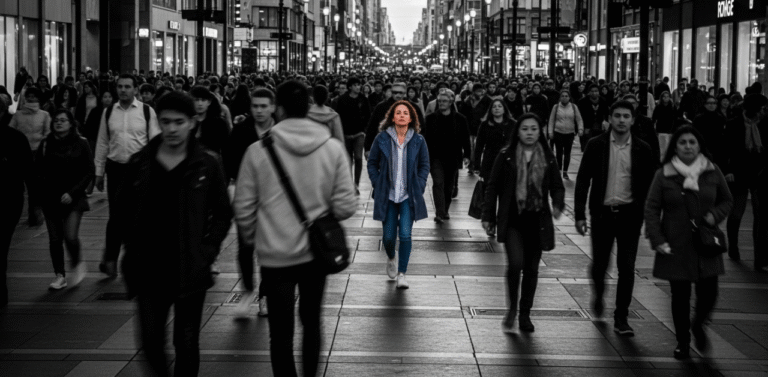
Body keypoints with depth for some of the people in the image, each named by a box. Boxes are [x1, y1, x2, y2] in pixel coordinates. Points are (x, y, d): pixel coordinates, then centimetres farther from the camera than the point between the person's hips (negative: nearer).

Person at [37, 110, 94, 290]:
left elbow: (89, 172, -3)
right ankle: (60, 276, 16)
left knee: (70, 236, -14)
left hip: (73, 198, -2)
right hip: (50, 198, 3)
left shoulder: (81, 143, -3)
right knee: (54, 239, 3)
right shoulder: (46, 143, 3)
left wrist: (72, 193, -12)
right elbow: (38, 170, 6)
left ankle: (77, 264, 13)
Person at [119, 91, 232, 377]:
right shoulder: (139, 163, 1)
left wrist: (207, 251, -5)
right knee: (151, 342, 6)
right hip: (148, 272, 2)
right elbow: (123, 211, 10)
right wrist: (134, 249, 2)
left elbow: (222, 213, 3)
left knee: (187, 345, 5)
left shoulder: (207, 165, -4)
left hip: (191, 272, -2)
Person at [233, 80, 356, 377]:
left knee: (281, 332, 8)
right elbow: (346, 206, -8)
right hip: (317, 251, 2)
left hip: (275, 254, -2)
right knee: (311, 321, 22)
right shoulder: (333, 148, -8)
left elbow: (243, 208, -6)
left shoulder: (257, 151, -10)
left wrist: (251, 239, 13)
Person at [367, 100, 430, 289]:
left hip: (409, 195, 0)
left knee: (405, 235, -10)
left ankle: (402, 274, 0)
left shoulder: (418, 141, 1)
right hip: (387, 195, 0)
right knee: (389, 236, 4)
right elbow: (372, 163, 8)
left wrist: (419, 187, 0)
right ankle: (391, 259, 38)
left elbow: (425, 166, 10)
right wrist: (378, 185, -1)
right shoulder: (382, 139, -1)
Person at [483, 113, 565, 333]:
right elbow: (492, 186, 2)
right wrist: (488, 216, 0)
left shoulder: (548, 158, 4)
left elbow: (557, 186, 9)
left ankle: (525, 314, 23)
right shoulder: (506, 156, -2)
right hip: (512, 219, -3)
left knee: (532, 269, 9)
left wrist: (558, 204, -12)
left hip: (537, 221, 3)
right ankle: (512, 308, 6)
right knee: (515, 263, -17)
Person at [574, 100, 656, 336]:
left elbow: (650, 184, 5)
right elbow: (583, 180, -1)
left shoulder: (643, 150, 0)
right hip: (602, 212, 0)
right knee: (599, 263, 8)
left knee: (627, 268, -1)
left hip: (629, 214, 0)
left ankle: (621, 318, 8)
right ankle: (598, 295, 41)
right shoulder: (596, 146, -2)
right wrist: (580, 214, -6)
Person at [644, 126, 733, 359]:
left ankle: (698, 326, 31)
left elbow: (727, 200, 14)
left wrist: (715, 215, -7)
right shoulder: (664, 175, -3)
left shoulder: (713, 172, 3)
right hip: (676, 247, -1)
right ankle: (682, 342, 21)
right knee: (680, 295, 3)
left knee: (709, 293, -1)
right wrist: (657, 241, -10)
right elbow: (651, 209, -2)